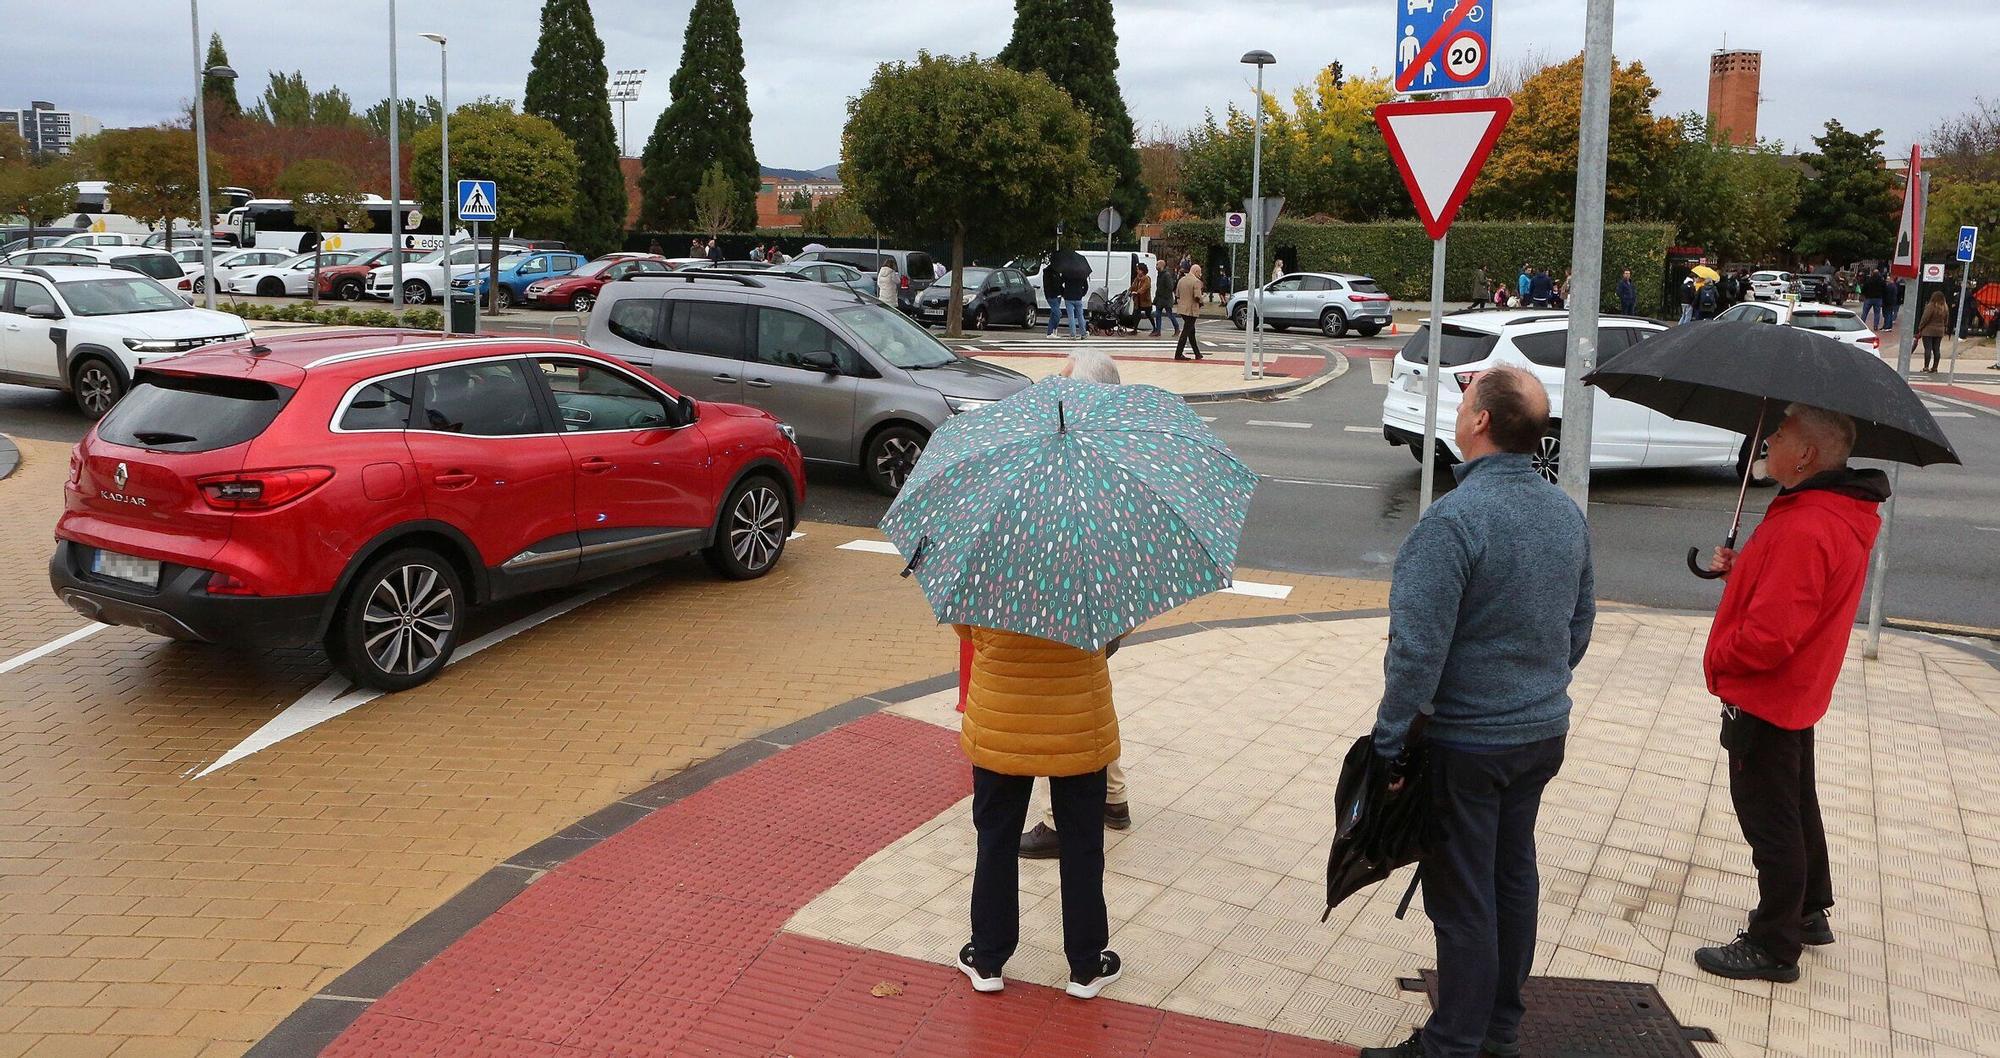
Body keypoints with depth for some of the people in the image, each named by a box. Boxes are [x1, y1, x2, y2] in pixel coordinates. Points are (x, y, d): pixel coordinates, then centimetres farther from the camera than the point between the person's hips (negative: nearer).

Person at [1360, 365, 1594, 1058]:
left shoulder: (1454, 520, -24)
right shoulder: (1567, 514, 2)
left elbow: (1417, 648, -25)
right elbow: (1580, 626, 13)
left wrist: (1390, 740, -16)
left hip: (1467, 743, -8)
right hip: (1544, 733, 8)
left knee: (1462, 898, 4)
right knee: (1514, 877, 19)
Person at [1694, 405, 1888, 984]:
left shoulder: (1805, 529, -30)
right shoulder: (1841, 513, 5)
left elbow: (1770, 633, -31)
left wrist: (1718, 660, -13)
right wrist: (1740, 569, -1)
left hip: (1762, 699, -10)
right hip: (1797, 693, 11)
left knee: (1771, 822, 2)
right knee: (1795, 807, 24)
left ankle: (1773, 947, 14)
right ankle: (1810, 913, 41)